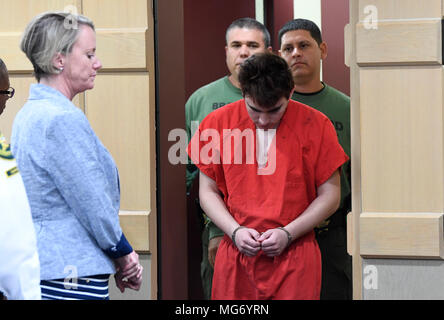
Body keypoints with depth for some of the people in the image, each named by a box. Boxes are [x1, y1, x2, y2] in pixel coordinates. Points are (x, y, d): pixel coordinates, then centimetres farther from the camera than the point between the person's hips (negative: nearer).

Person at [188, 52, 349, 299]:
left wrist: (288, 233, -9)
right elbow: (207, 191, 8)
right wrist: (235, 231, -7)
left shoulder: (315, 125, -2)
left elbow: (330, 195, 2)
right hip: (235, 256, 2)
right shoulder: (218, 123, 2)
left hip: (295, 259, -1)